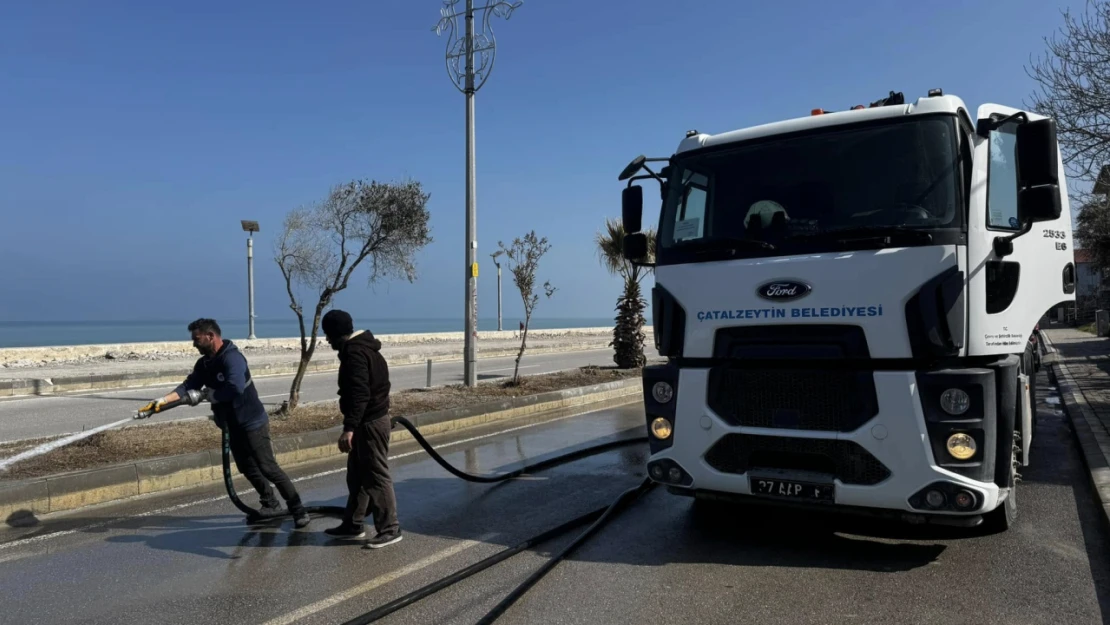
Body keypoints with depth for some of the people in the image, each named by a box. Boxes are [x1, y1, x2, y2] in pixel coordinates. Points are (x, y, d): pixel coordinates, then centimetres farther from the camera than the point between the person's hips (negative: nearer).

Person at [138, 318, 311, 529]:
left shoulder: (232, 357, -22)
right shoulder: (204, 363, 7)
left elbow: (235, 388, -34)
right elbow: (189, 385, 1)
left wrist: (207, 395, -20)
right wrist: (163, 400, -12)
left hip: (252, 423, -9)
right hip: (233, 425, 9)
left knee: (268, 468, -8)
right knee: (248, 469, 15)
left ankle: (298, 510, -2)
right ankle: (271, 504, 30)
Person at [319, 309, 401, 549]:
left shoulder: (354, 353, -18)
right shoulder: (363, 347, 15)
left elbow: (359, 393, -29)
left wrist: (349, 427, -33)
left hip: (370, 423, -11)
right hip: (370, 421, 11)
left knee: (377, 477, -4)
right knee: (357, 475, 17)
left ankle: (390, 528, 4)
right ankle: (353, 524, 27)